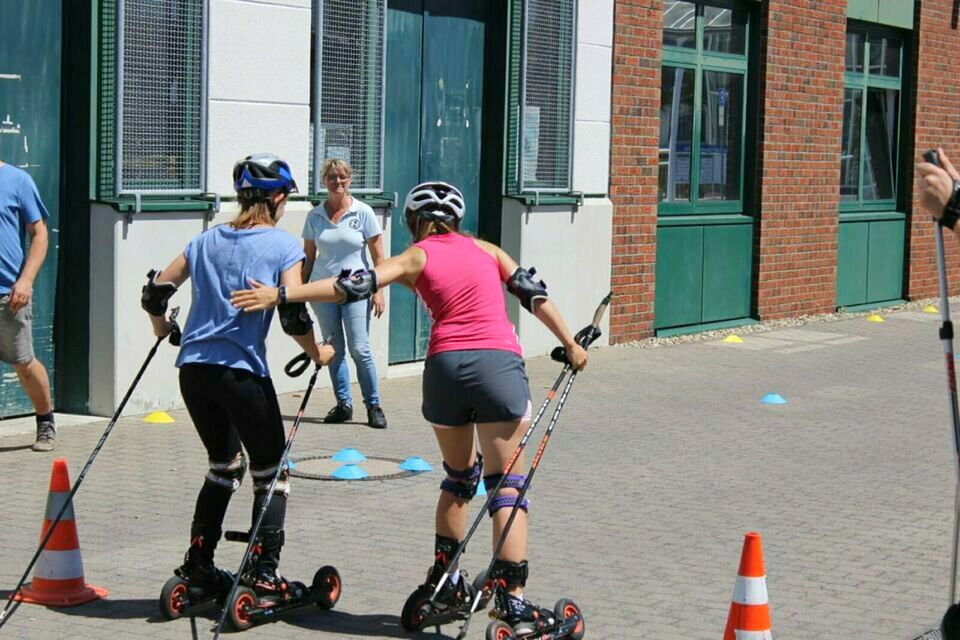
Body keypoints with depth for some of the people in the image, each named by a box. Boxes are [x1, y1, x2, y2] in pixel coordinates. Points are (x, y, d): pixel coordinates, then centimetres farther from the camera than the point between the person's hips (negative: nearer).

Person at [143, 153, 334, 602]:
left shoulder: (207, 240, 13)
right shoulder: (283, 245, -2)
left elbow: (156, 292, 12)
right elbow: (293, 313, -11)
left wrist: (162, 328, 31)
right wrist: (318, 353, 5)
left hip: (194, 369, 6)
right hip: (242, 372, -6)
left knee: (225, 465, 22)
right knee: (269, 472, 9)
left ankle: (197, 568, 20)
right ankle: (265, 575, 3)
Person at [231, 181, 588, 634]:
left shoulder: (416, 258, 12)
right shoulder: (486, 249, 19)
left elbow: (355, 286, -1)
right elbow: (534, 294, 19)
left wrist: (279, 294, -4)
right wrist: (570, 344, 28)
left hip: (445, 366, 0)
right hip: (499, 362, 0)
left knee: (458, 477, 23)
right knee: (506, 484, 0)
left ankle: (444, 582, 27)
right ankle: (513, 601, -8)